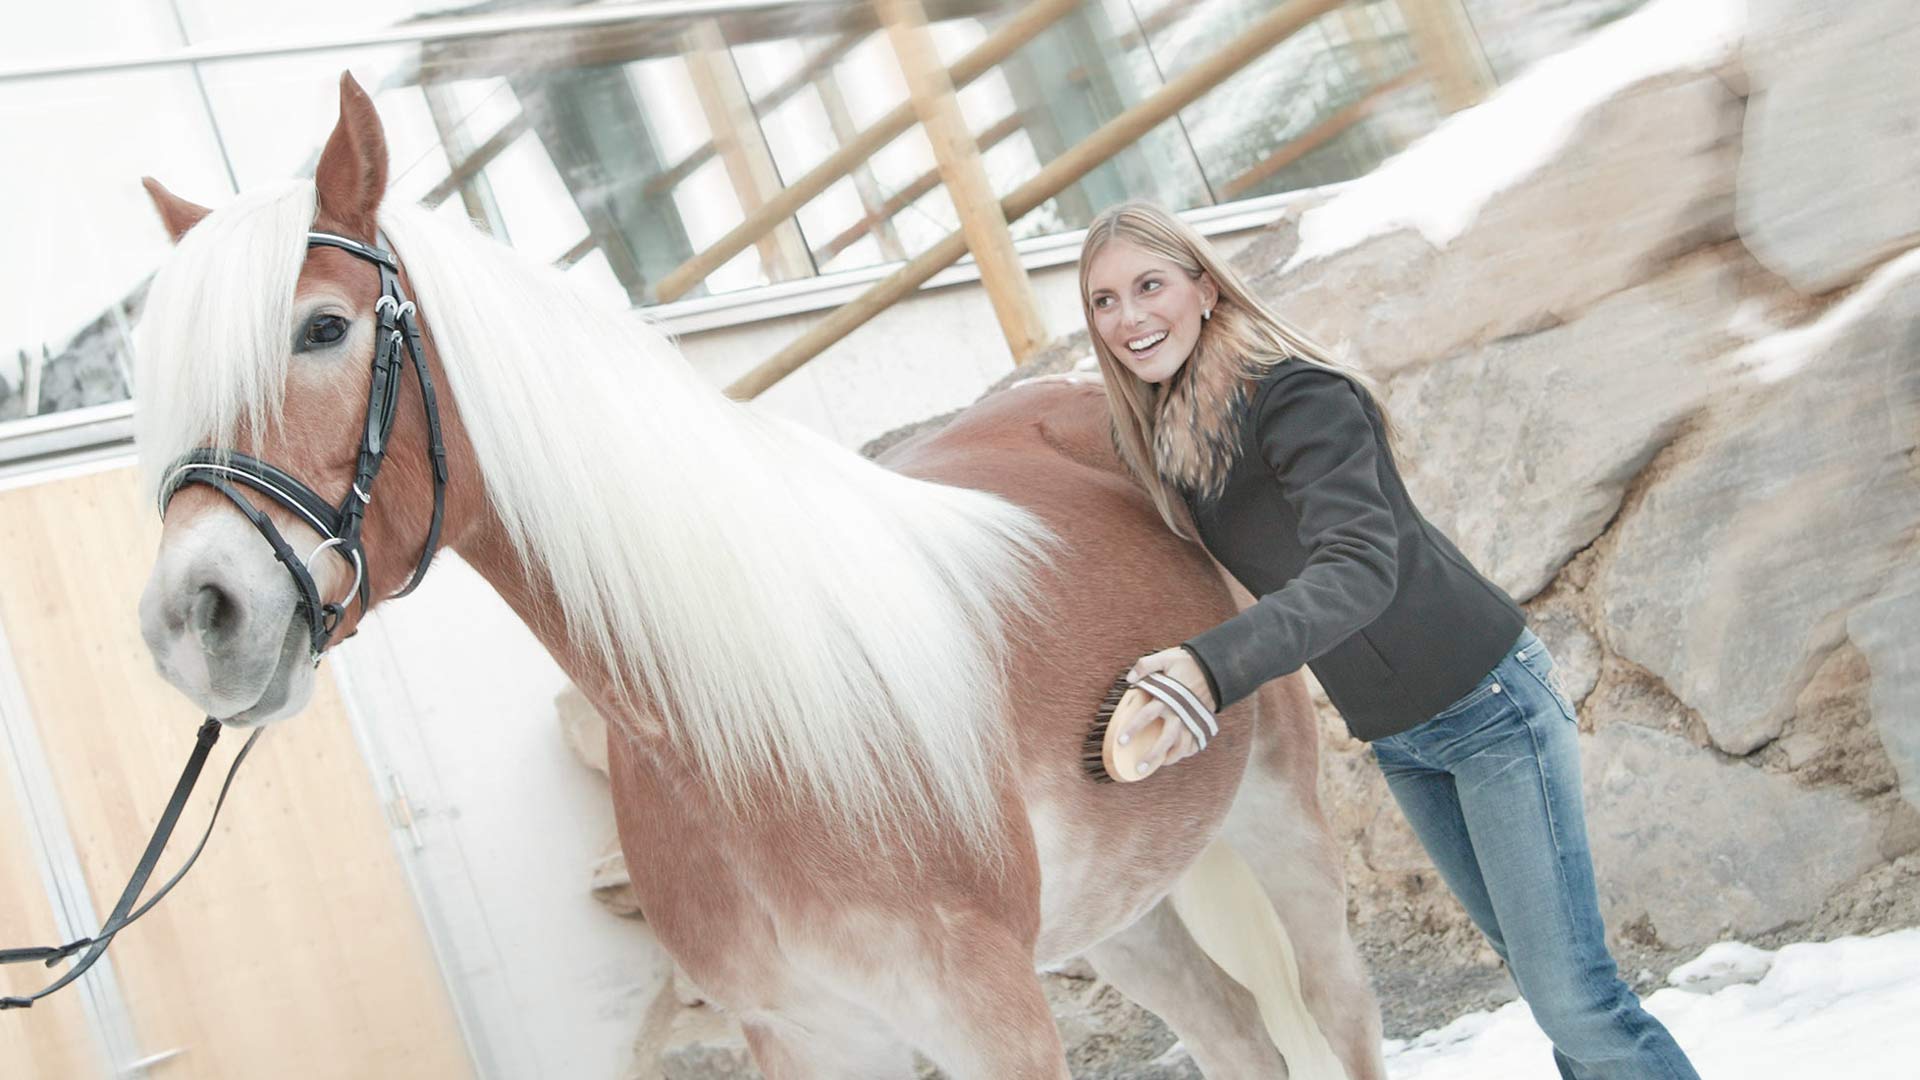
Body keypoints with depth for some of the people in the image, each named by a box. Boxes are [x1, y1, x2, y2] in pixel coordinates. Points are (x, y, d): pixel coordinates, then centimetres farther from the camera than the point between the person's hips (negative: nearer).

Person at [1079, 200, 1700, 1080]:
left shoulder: (1297, 397, -23)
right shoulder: (1155, 438, 1)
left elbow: (1361, 568, -37)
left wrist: (1212, 666, -51)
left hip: (1486, 703, -7)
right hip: (1394, 740, 7)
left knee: (1569, 991, -8)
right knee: (1532, 966, 16)